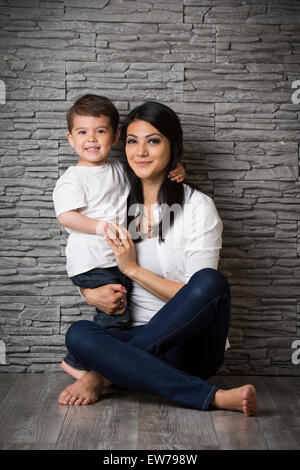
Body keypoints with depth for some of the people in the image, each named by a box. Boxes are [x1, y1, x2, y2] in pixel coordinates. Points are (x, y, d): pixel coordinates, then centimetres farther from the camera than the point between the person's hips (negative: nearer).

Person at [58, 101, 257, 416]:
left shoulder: (197, 206, -4)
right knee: (78, 334, -27)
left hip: (192, 341, -2)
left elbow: (198, 294, -8)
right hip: (139, 337, 3)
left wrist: (133, 269, -11)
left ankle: (105, 374, -23)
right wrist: (90, 293, -7)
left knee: (210, 282, -34)